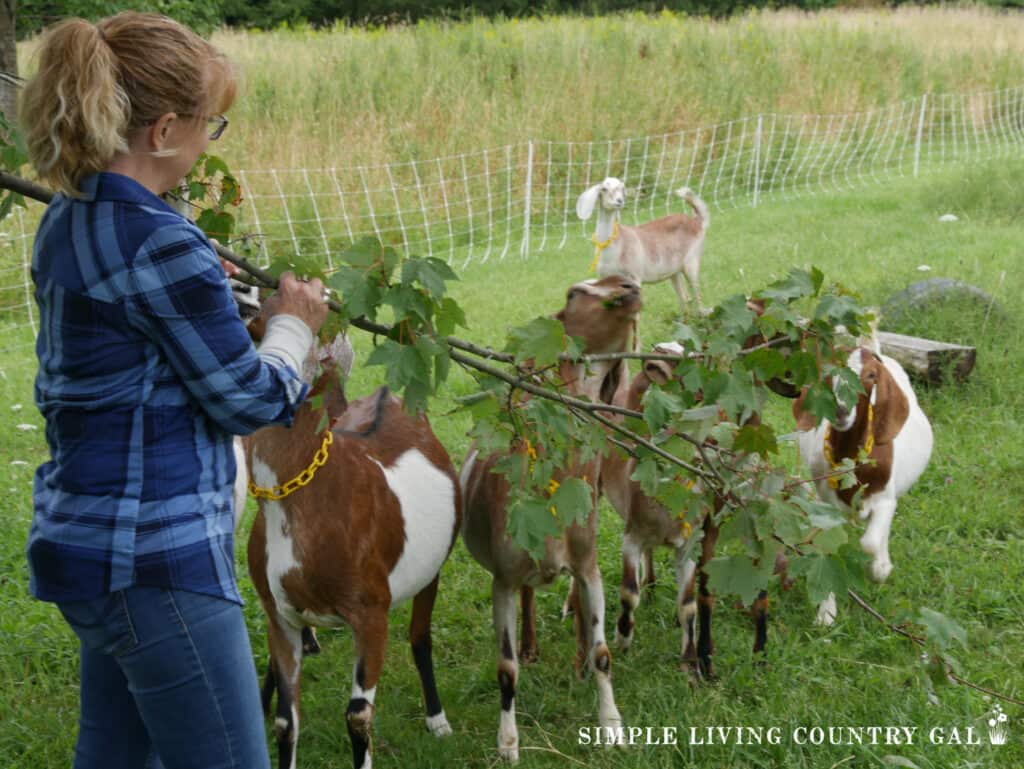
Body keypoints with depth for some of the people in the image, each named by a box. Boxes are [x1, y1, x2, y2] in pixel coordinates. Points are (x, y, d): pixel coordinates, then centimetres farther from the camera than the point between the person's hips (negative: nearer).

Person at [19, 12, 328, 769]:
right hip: (155, 560, -10)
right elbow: (249, 400, -11)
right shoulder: (161, 244, -20)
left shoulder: (66, 225, 8)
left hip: (86, 538, 10)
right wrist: (293, 326, 6)